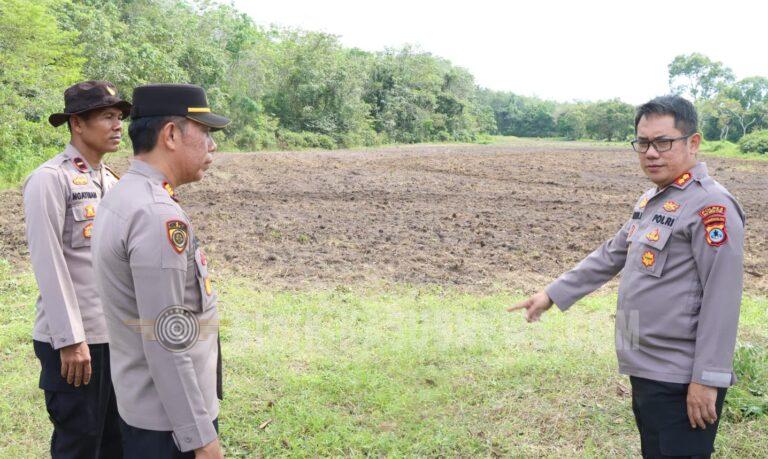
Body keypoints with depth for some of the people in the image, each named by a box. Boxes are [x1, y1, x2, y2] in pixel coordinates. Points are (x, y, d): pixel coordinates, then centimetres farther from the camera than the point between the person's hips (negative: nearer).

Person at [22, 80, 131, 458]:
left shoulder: (111, 181, 12)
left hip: (117, 334, 7)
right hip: (74, 339, -7)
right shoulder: (50, 179, -11)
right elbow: (48, 264, -15)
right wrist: (70, 339, -17)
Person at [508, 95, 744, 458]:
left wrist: (707, 379, -21)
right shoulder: (651, 200, 12)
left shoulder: (711, 206, -17)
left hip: (681, 382, -9)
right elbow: (610, 255, 21)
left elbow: (722, 299, -20)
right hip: (645, 371, 9)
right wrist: (553, 294, 20)